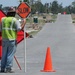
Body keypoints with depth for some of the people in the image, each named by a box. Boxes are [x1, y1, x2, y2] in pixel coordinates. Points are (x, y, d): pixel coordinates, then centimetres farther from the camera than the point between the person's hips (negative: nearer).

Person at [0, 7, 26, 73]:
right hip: (12, 39, -5)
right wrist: (24, 23, 2)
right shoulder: (14, 20, -5)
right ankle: (8, 68, -5)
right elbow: (19, 28, -11)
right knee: (10, 54, -2)